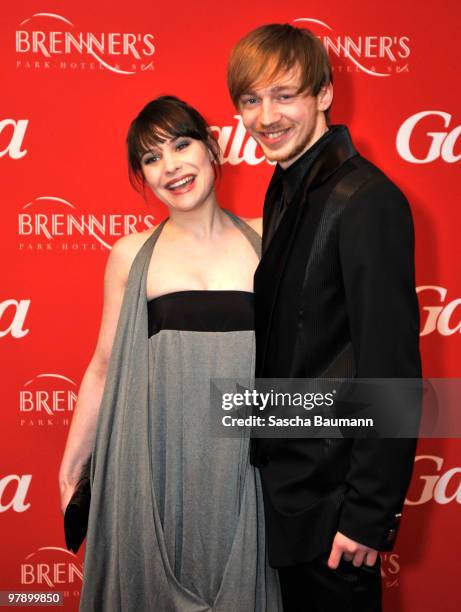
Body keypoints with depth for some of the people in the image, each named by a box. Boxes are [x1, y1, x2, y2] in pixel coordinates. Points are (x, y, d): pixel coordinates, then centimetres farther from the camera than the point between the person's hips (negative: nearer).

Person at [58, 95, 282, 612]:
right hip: (158, 457, 0)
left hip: (244, 460, 0)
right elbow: (104, 366, 7)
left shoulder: (265, 242, 3)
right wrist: (71, 464, 8)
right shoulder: (131, 256, 3)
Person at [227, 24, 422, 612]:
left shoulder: (365, 201, -21)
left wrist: (370, 512, -20)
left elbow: (391, 366, -22)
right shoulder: (286, 191, 8)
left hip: (333, 491, -8)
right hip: (288, 475, 9)